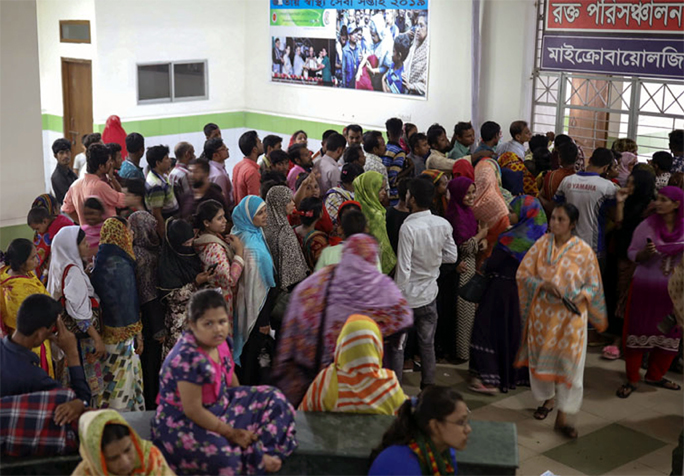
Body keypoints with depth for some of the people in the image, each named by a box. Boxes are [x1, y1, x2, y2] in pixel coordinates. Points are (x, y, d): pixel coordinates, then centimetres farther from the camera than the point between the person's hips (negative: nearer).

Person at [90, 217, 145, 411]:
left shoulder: (101, 260, 5)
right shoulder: (121, 264, -20)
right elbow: (128, 302, -18)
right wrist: (138, 332, -10)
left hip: (106, 328, 8)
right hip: (121, 332, -8)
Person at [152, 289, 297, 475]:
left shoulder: (222, 342, -7)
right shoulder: (188, 359, -32)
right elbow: (193, 410, -27)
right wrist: (231, 433, -19)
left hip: (219, 404, 9)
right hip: (183, 422, -9)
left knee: (273, 399, 8)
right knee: (226, 458, -32)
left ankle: (263, 452, -2)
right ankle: (258, 458, -2)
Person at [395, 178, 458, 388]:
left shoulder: (408, 227, -23)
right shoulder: (443, 224, -6)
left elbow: (404, 268, -21)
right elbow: (452, 256, 4)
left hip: (408, 296, -5)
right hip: (430, 292, 5)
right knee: (427, 344, 15)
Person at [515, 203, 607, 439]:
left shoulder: (584, 250, -6)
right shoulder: (541, 244, -2)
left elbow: (593, 284, 1)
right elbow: (522, 273, -1)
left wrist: (580, 296, -19)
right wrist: (543, 284, -18)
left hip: (571, 315, -2)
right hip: (542, 312, 2)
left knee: (569, 363, -4)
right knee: (542, 356, 13)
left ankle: (562, 418, 3)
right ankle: (548, 399, 37)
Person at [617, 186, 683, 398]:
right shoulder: (646, 226, -8)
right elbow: (632, 253, -3)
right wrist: (645, 252, -22)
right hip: (645, 287, -2)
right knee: (639, 331, 3)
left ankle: (655, 375, 30)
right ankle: (632, 379, 15)